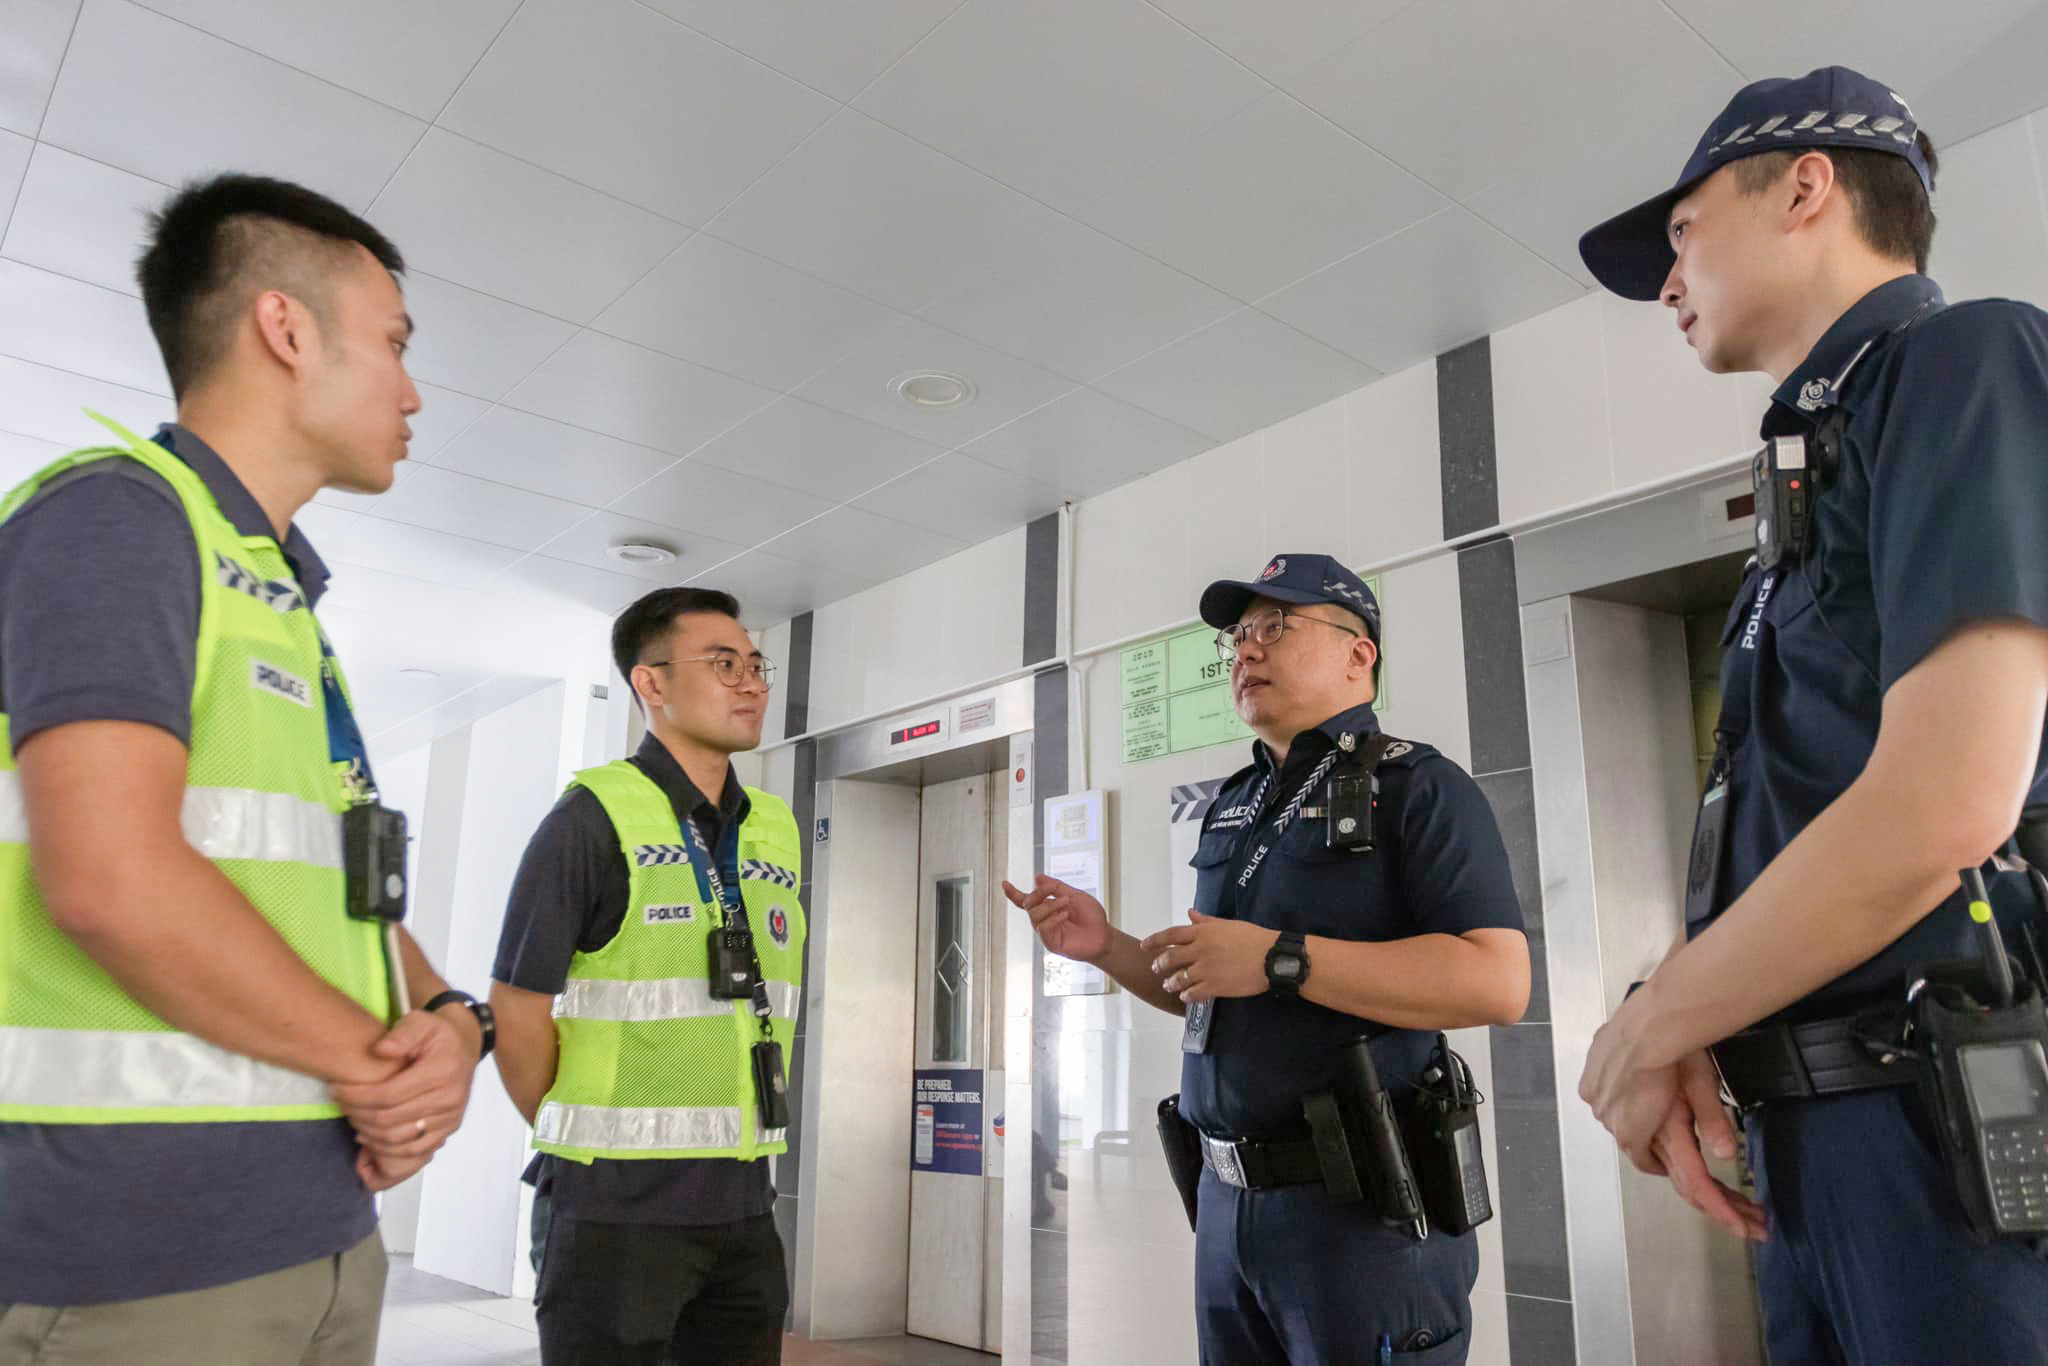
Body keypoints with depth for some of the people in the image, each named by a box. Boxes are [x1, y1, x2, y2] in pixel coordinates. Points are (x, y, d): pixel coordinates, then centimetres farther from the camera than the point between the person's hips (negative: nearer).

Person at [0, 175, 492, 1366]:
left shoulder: (291, 610, 16)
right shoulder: (112, 516, -10)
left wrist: (450, 1023, -5)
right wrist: (378, 1063, -11)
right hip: (135, 1252, -8)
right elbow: (114, 880, -23)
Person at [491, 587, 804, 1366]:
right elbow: (518, 1011, -9)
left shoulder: (775, 832, 7)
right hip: (617, 1209, -5)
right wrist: (584, 1146, 0)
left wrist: (725, 1142, 11)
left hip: (743, 1205, 6)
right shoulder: (594, 819, -10)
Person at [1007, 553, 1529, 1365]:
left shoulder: (1418, 788, -9)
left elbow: (1498, 983, -22)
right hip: (1227, 1197, 7)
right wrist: (1108, 947, 2)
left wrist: (1277, 958, -24)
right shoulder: (1232, 808, 13)